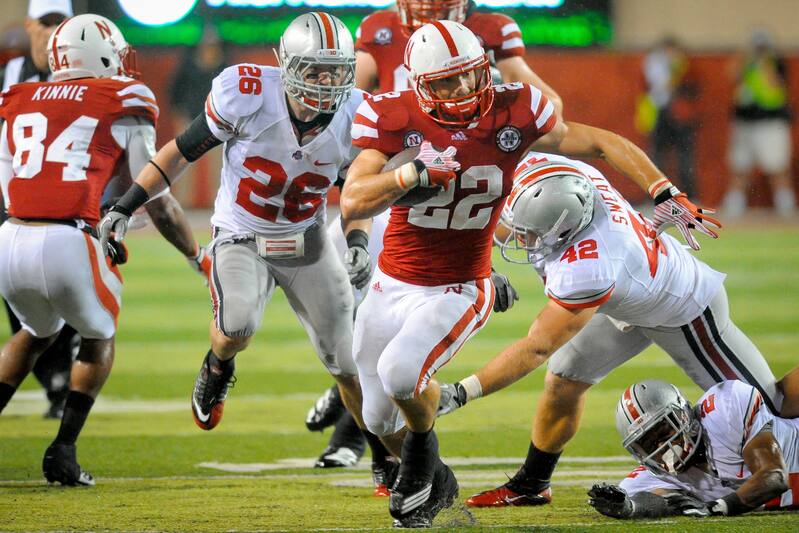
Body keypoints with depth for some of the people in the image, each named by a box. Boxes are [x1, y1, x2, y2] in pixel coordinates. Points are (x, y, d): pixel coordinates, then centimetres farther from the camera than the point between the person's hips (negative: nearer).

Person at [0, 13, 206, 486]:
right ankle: (63, 453, 14)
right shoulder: (122, 103, 8)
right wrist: (197, 254, 24)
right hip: (68, 243, -4)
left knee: (38, 333, 34)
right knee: (100, 340, 26)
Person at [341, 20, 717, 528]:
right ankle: (433, 483, 44)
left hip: (457, 291, -2)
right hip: (391, 288, 2)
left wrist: (665, 194, -7)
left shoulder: (512, 114, -12)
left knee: (400, 372, -30)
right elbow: (352, 203, -22)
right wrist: (412, 172, -37)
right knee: (380, 418, 14)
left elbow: (599, 142, -1)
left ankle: (423, 444, 3)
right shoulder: (394, 119, -14)